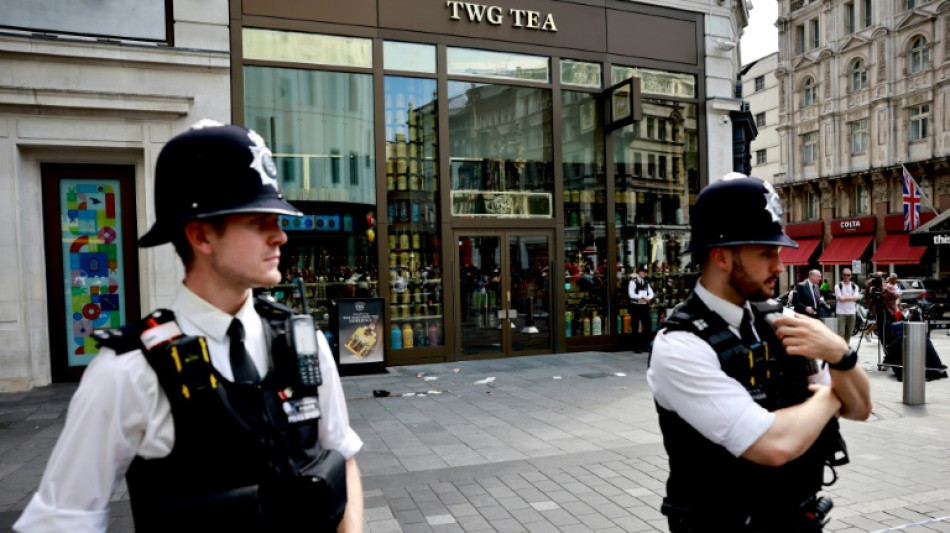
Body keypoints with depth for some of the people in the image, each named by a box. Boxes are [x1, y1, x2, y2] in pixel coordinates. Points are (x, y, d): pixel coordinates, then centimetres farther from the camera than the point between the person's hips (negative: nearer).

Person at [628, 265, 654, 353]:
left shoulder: (646, 282, 11)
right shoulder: (633, 282, -7)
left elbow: (651, 293, 6)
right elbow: (631, 294, -17)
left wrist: (646, 298, -14)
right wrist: (642, 297, -18)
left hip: (645, 306, 5)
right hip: (635, 306, -5)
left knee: (648, 325, 3)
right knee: (636, 327, 2)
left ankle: (646, 346, 14)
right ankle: (636, 347, 10)